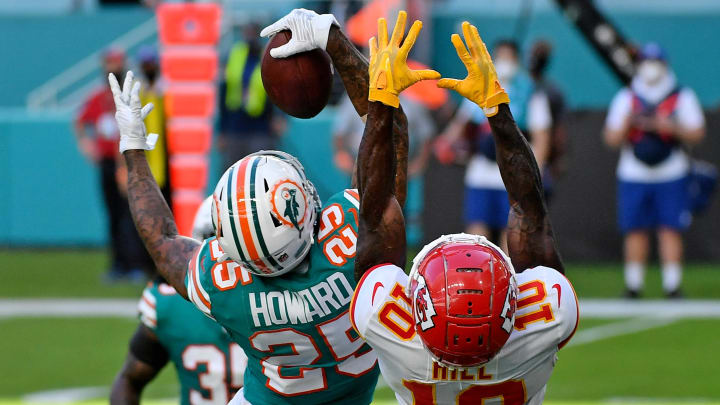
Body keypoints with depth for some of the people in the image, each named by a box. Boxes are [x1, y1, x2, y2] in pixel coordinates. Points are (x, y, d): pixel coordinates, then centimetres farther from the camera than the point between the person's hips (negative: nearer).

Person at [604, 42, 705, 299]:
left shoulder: (682, 97, 6)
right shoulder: (626, 98, 9)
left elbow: (697, 133, 0)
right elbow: (611, 138, 5)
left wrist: (671, 127, -16)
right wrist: (627, 122, -15)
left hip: (671, 175, -1)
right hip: (633, 176, 1)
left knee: (670, 229, -6)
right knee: (636, 231, 1)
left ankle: (672, 285, -4)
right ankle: (633, 285, 8)